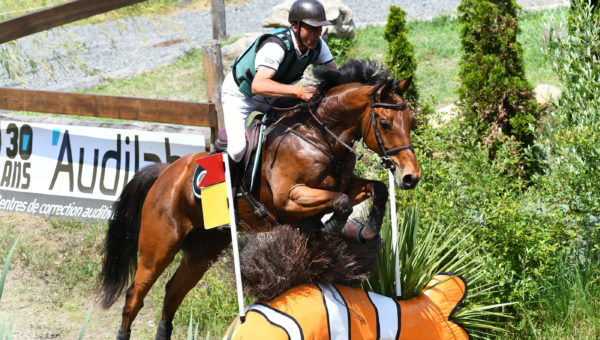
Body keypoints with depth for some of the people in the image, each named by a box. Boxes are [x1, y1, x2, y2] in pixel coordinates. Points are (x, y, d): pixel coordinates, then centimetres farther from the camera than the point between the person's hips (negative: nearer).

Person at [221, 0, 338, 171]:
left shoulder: (317, 45, -15)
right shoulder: (276, 46, -38)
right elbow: (258, 86, -51)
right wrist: (299, 91, -61)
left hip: (271, 98, 7)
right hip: (240, 94, -7)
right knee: (237, 149, -25)